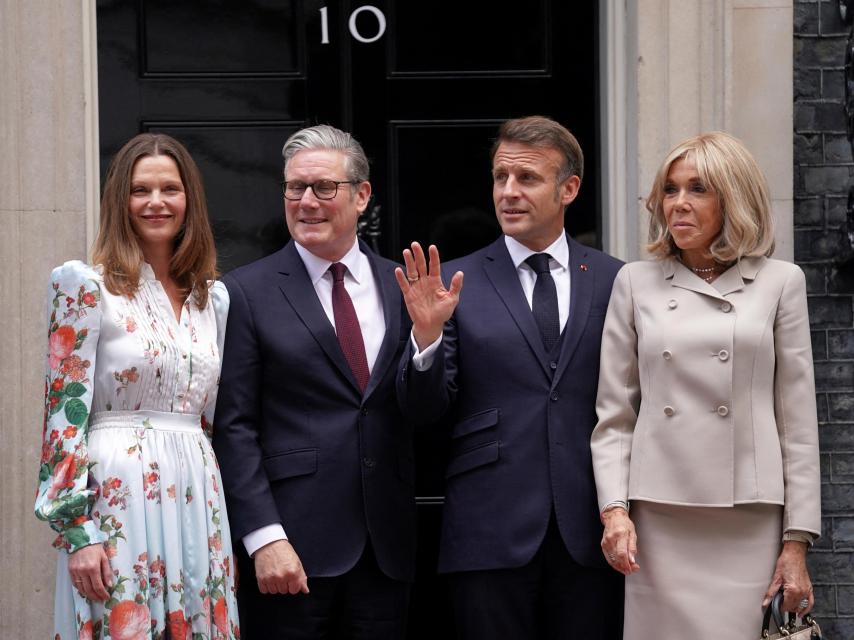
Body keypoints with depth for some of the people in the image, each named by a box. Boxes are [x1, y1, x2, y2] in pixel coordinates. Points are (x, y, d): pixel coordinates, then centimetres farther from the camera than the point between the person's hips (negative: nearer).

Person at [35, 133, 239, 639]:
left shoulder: (213, 297, 13)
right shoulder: (86, 286, -3)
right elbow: (65, 414, -8)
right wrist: (78, 532, -14)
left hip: (198, 502, 5)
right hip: (119, 499, -5)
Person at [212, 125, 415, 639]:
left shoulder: (401, 287, 9)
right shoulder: (248, 292, -1)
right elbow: (234, 427, -5)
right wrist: (265, 538, -13)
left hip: (388, 550, 3)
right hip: (294, 548, -3)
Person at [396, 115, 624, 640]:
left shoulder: (614, 280, 6)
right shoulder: (458, 283, 4)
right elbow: (426, 409, 2)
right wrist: (427, 335, -16)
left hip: (591, 532, 1)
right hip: (492, 532, -1)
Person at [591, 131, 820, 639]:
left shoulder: (779, 283, 7)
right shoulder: (636, 283, 10)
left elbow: (798, 421, 5)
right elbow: (613, 415, 9)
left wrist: (797, 542, 0)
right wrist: (615, 510, -4)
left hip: (750, 522, -1)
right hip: (660, 519, 1)